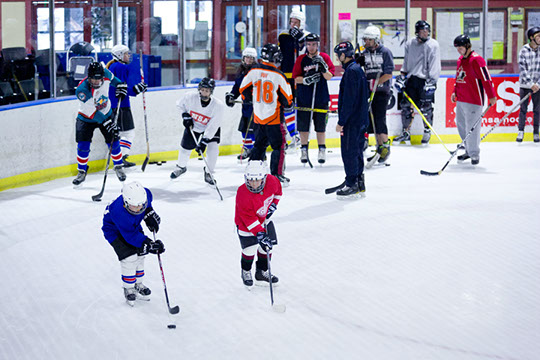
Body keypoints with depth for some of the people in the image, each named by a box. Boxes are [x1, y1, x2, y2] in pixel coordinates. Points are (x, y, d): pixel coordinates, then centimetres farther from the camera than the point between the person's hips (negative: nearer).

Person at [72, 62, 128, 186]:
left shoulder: (105, 74, -20)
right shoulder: (81, 90, -33)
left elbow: (112, 78, 9)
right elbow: (93, 112, -34)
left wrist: (120, 84, -3)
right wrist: (107, 124, -40)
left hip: (106, 114, 3)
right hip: (86, 118, -3)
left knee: (113, 142, -1)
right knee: (83, 146, -9)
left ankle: (118, 167, 22)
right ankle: (81, 172, 11)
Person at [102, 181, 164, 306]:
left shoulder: (146, 194, -30)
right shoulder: (119, 213, -45)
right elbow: (131, 236, -36)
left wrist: (150, 214, -8)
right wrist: (150, 245, -38)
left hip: (133, 225, 7)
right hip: (114, 231, -7)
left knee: (140, 253, 8)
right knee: (129, 257, -15)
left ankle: (138, 284, 28)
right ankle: (129, 289, 5)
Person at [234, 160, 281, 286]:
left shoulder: (272, 181, -23)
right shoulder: (243, 194, -37)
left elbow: (277, 190, 5)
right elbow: (249, 219, -34)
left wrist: (273, 204, -1)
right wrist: (259, 234, -38)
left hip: (264, 219, 6)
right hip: (245, 223, -5)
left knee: (267, 246, 9)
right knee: (250, 249, -7)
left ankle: (262, 272, 30)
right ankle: (246, 272, 21)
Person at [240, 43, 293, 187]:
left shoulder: (254, 72, -2)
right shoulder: (278, 75, -15)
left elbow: (244, 89, 7)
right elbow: (287, 98, -9)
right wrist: (288, 105, 14)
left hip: (258, 116, 5)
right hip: (274, 117, -5)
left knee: (260, 144, 19)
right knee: (279, 146, 5)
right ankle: (277, 175, 3)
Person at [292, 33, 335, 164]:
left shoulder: (324, 57, 2)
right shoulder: (301, 59, 3)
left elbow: (329, 77, -6)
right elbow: (296, 78, -1)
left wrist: (323, 67, -23)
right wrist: (306, 79, -20)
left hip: (321, 98, -1)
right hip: (303, 98, 1)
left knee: (321, 126, 6)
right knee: (303, 126, 4)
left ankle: (322, 150, 18)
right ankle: (304, 150, 17)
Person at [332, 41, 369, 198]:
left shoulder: (351, 71, -17)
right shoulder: (358, 69, 14)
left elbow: (348, 100, -21)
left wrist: (341, 122, -18)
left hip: (352, 120, -10)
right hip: (360, 119, 10)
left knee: (349, 152, -5)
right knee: (356, 151, 14)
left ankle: (352, 186, -2)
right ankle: (359, 184, 20)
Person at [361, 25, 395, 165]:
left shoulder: (385, 52, -5)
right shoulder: (364, 53, 11)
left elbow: (388, 74, -11)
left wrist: (375, 83, -18)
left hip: (381, 91, -6)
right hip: (368, 91, 6)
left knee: (379, 119, -11)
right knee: (372, 120, 5)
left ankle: (385, 147, 0)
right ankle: (380, 148, 14)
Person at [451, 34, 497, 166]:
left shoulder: (476, 60, -14)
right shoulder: (460, 60, 14)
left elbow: (486, 78, -16)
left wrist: (491, 96, -17)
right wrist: (455, 91, 18)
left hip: (474, 101, -9)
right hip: (461, 100, 9)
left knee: (471, 128, -7)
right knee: (461, 125, 13)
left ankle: (474, 154, 3)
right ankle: (469, 151, 25)